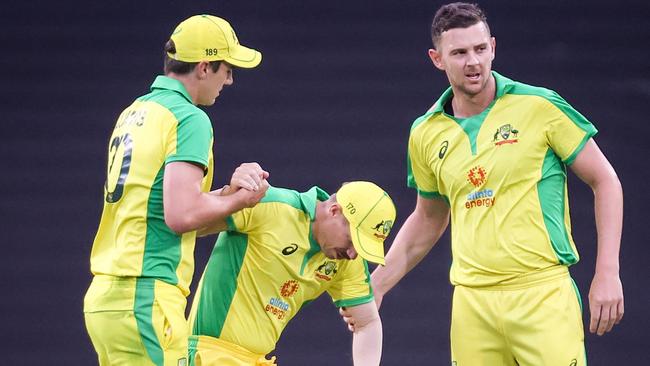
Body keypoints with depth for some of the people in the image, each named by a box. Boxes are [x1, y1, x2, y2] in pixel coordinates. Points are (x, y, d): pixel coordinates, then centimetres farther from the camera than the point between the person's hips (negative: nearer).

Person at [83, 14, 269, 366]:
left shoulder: (132, 113, 17)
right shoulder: (190, 119, -9)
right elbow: (180, 216, -19)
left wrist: (228, 190, 6)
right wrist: (240, 199, -3)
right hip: (145, 298, -9)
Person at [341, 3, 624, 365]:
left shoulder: (540, 107, -3)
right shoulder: (426, 134, 9)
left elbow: (605, 181, 3)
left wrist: (608, 274, -5)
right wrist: (374, 287, 18)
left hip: (542, 291, -3)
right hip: (472, 303, 3)